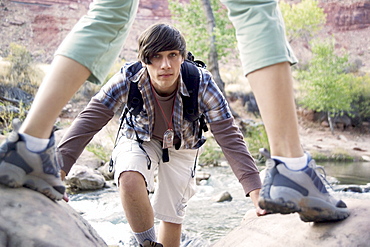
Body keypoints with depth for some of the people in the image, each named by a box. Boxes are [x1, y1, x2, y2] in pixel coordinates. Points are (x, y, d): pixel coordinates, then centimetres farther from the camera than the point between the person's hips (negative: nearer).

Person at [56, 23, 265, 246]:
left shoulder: (201, 84, -32)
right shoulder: (128, 80, -32)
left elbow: (229, 136, -31)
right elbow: (88, 122, -33)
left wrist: (255, 189, -39)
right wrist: (59, 168, -44)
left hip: (182, 146, 1)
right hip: (139, 140, -1)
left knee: (173, 217, 5)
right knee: (130, 180, -31)